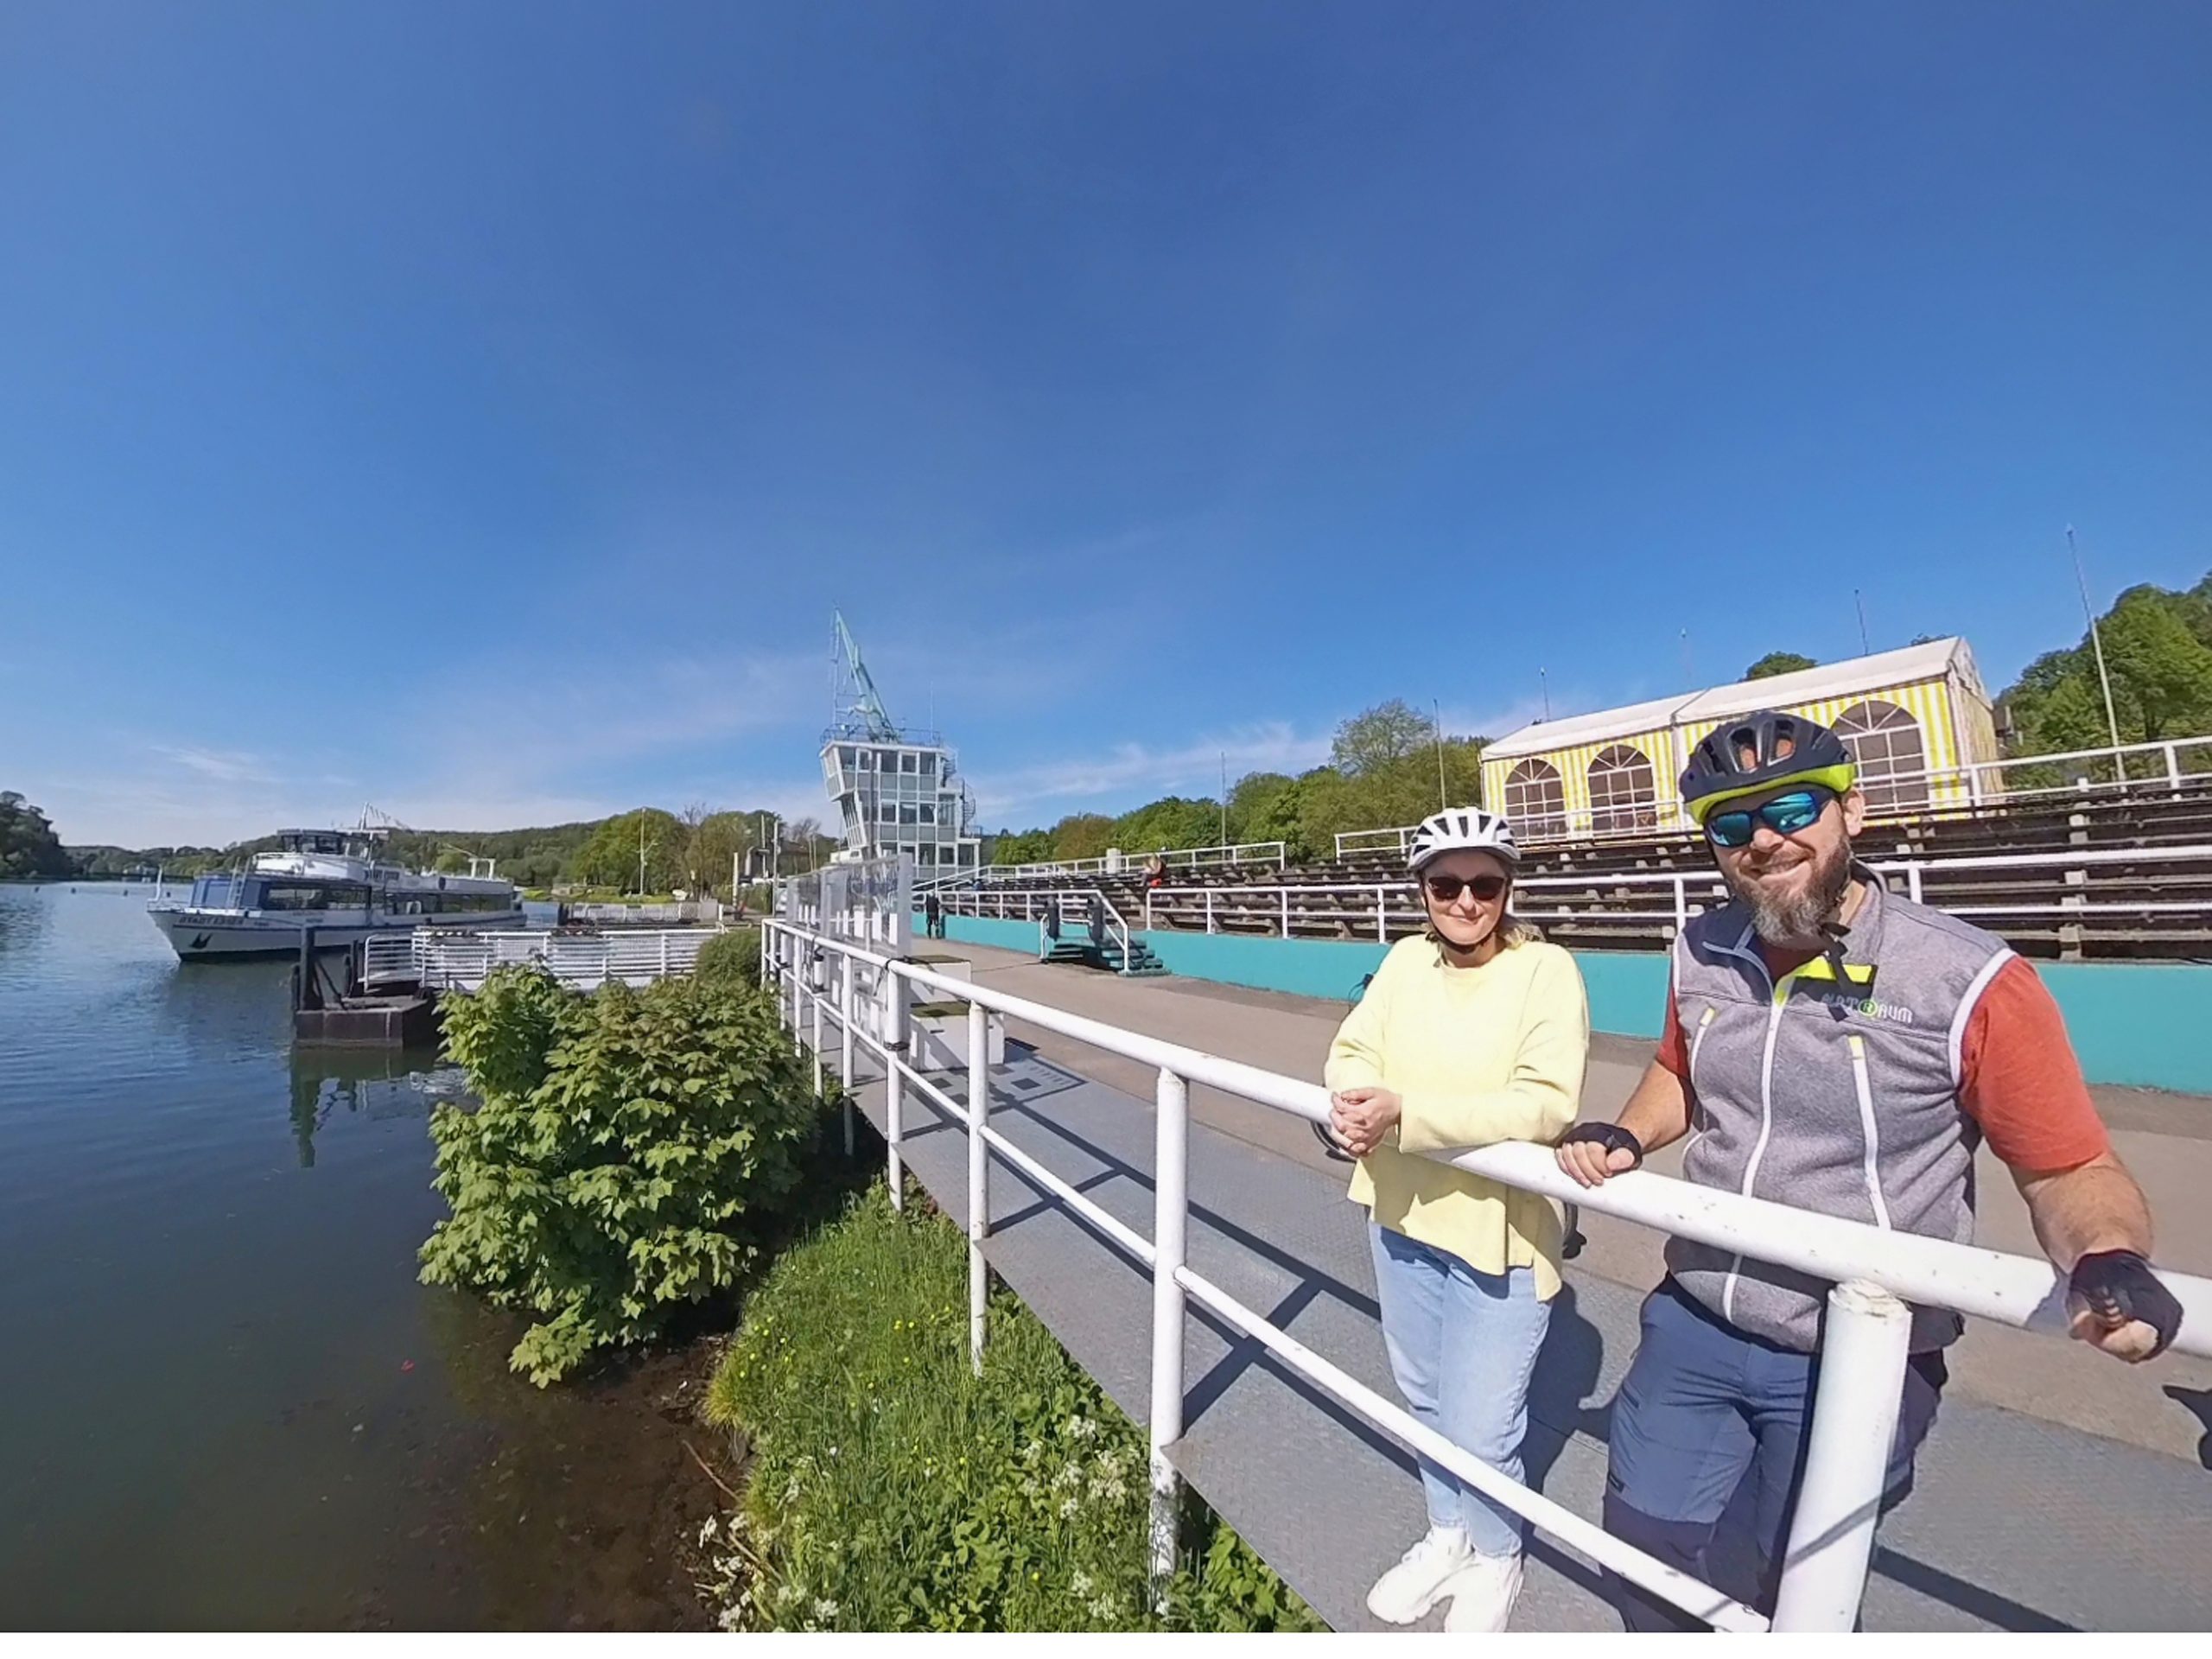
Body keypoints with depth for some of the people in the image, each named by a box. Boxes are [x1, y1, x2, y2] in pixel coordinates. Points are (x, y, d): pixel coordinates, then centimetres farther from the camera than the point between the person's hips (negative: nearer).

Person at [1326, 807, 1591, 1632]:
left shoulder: (1546, 968, -16)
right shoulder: (1407, 959, -2)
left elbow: (1545, 1105, -26)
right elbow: (1353, 1050, -3)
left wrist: (1404, 1115, -34)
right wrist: (1355, 1101, -26)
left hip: (1498, 1231, -4)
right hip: (1402, 1215, 5)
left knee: (1479, 1429, 11)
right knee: (1424, 1400, 24)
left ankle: (1494, 1560, 44)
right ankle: (1448, 1535, 52)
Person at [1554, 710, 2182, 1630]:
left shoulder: (1972, 982, -18)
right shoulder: (1700, 954, -4)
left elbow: (2071, 1171, -11)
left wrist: (2108, 1258, -32)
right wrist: (1624, 1135, -6)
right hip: (1690, 1330, 4)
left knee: (1783, 1594, 17)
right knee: (1648, 1559, 19)